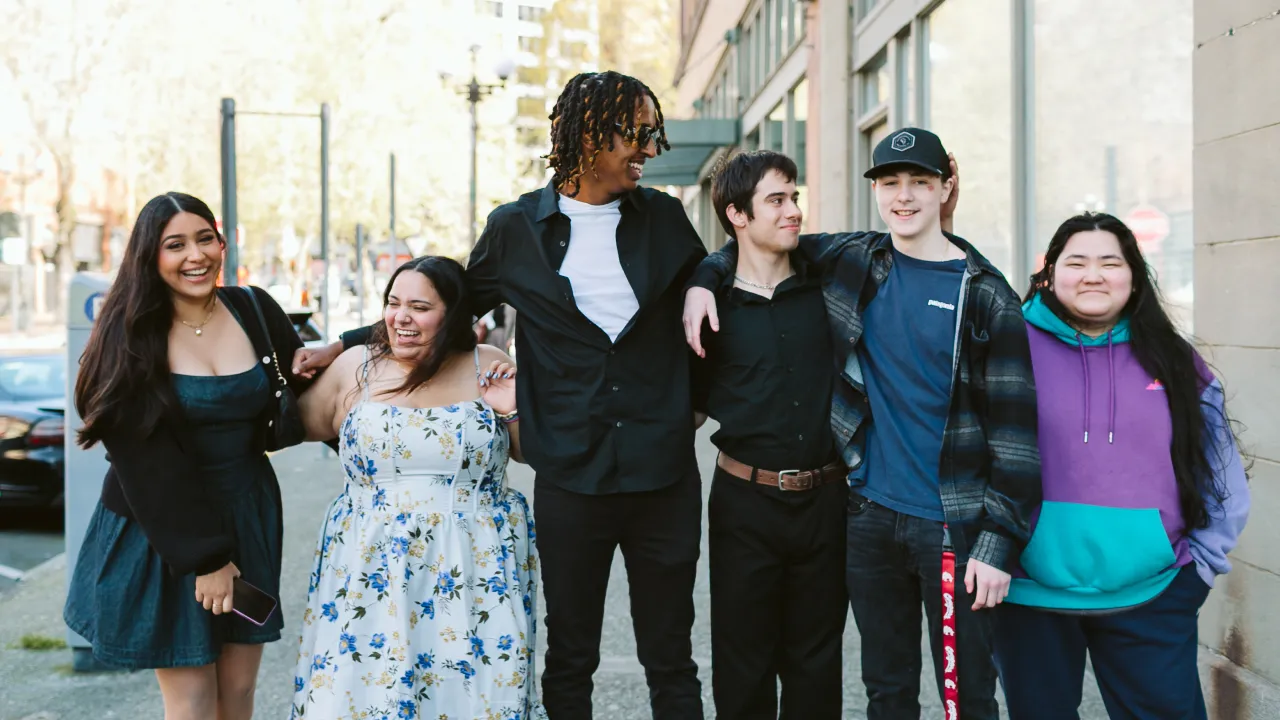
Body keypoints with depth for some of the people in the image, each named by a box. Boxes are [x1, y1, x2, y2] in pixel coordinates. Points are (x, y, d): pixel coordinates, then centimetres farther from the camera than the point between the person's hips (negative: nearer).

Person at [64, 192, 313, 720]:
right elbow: (146, 464, -13)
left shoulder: (254, 310, 1)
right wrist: (204, 558, -16)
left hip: (248, 518, 4)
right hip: (163, 532, -3)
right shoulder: (128, 337, -10)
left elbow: (307, 386, 14)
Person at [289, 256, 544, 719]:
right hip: (371, 569, 1)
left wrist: (514, 411, -10)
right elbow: (301, 425, 16)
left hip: (474, 573, -1)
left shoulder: (488, 367, 2)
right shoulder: (354, 367, 3)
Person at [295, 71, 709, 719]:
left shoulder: (664, 218, 5)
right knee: (568, 659, 11)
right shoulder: (517, 228, 2)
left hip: (663, 474, 1)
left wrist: (697, 398, 7)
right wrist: (345, 346, 10)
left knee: (670, 660, 9)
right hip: (571, 477, -1)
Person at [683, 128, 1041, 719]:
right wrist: (703, 279, 4)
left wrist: (1000, 543, -12)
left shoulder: (984, 295, -6)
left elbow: (1014, 427, -8)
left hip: (953, 524, -3)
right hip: (871, 515, 4)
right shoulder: (850, 262, 5)